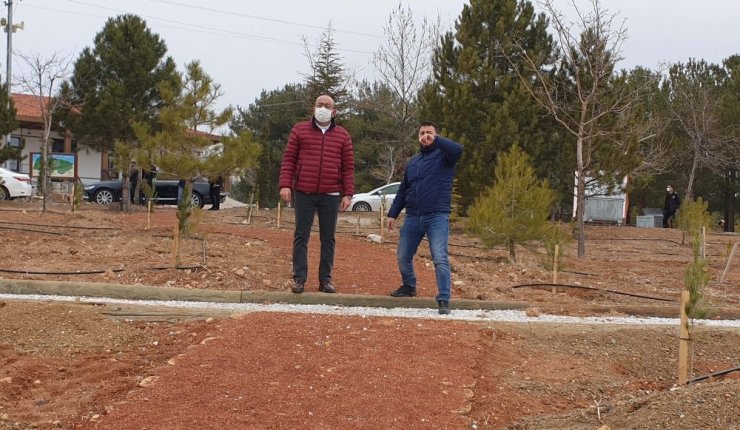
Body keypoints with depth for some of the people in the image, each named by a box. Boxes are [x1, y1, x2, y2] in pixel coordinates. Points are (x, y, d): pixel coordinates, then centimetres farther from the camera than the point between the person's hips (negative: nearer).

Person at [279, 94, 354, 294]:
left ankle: (325, 279, 12)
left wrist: (348, 194, -1)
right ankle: (299, 279, 5)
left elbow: (348, 167, 7)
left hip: (331, 195, 1)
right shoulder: (299, 130, 7)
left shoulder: (343, 135, 9)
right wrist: (285, 185, -6)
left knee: (328, 239, 5)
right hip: (303, 193, -1)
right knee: (301, 237, 0)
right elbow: (288, 159, 4)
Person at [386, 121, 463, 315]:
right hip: (412, 217, 6)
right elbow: (402, 191, 21)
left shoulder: (443, 156, 0)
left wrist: (435, 140, -23)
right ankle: (409, 286, 39)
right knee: (403, 256, 14)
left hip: (437, 217, -6)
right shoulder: (412, 162, 17)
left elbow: (458, 149, -24)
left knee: (440, 259, -15)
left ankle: (444, 300, -13)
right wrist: (393, 213, 16)